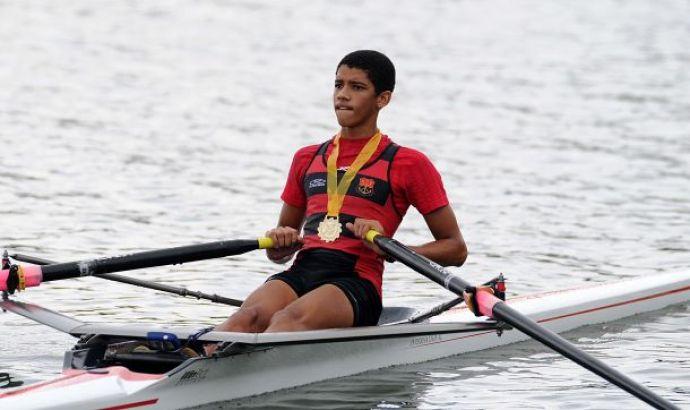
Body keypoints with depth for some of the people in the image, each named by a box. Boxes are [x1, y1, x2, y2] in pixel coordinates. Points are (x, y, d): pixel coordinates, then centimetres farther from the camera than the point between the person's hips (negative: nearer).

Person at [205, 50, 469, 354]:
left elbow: (456, 249, 7)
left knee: (290, 318, -37)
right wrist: (281, 244, 3)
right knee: (250, 316, -32)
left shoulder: (407, 164, 9)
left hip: (357, 282, -4)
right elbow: (278, 254, 29)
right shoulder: (307, 159, 24)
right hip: (300, 273, 4)